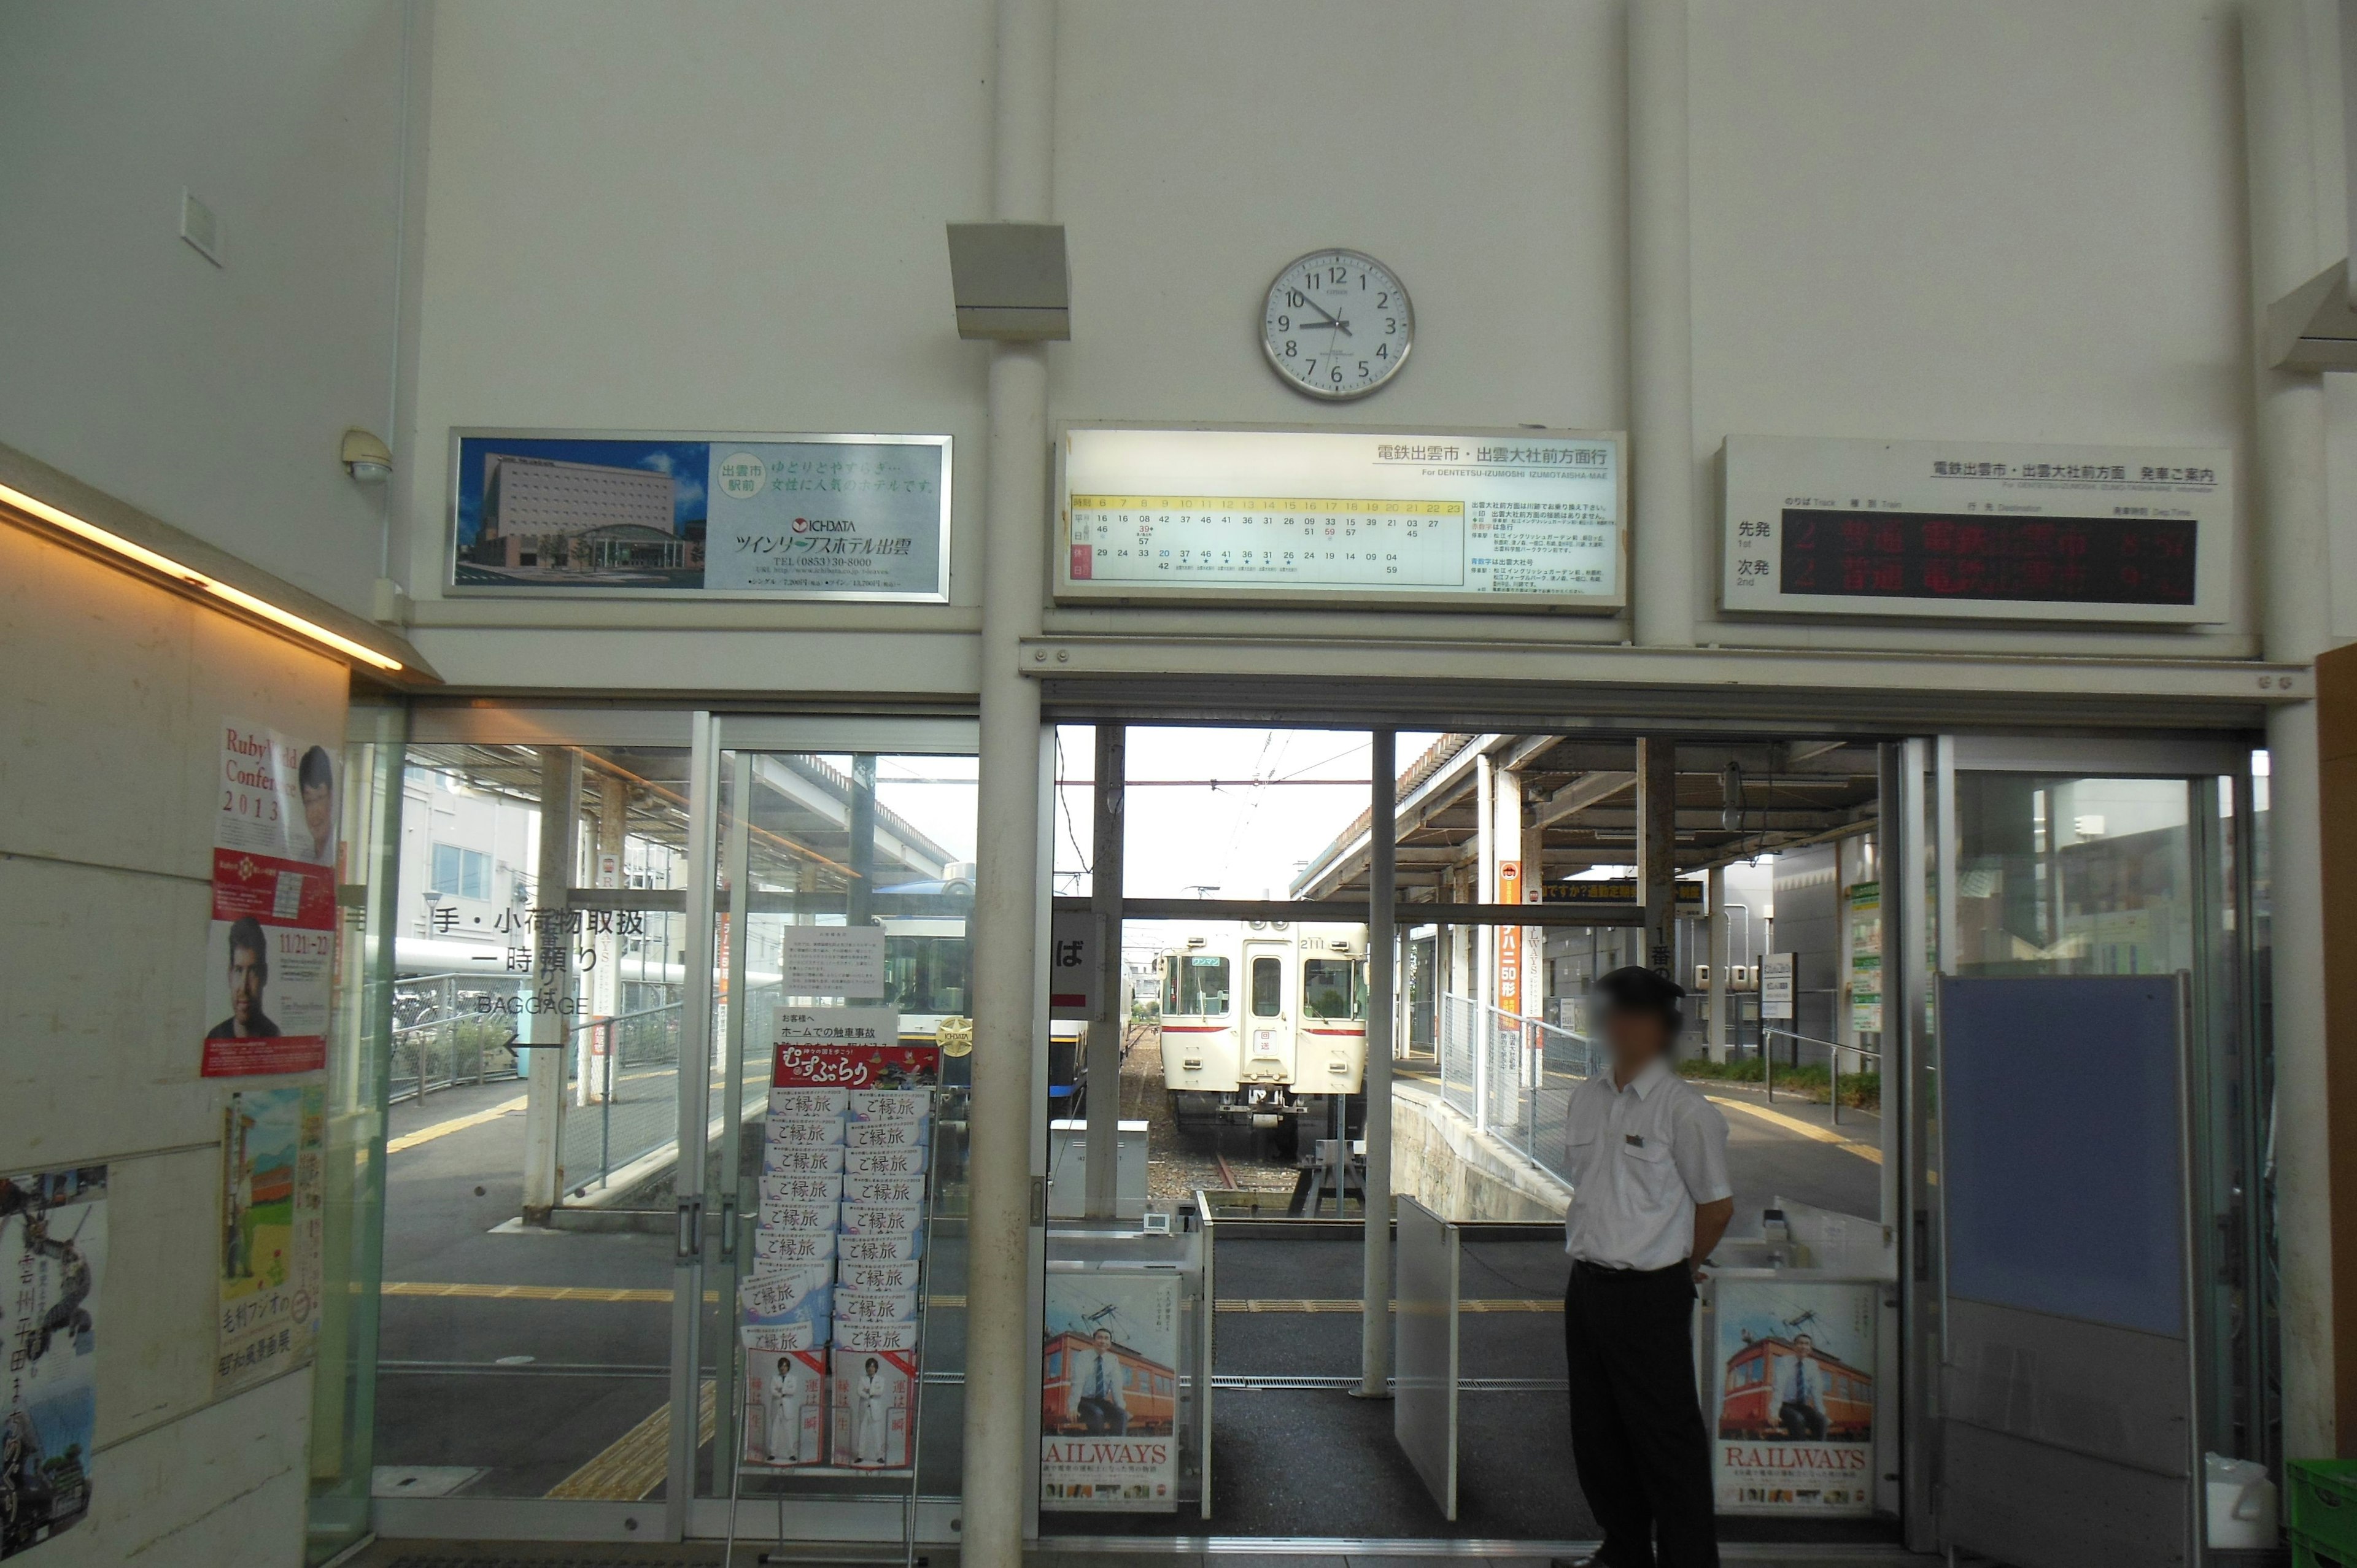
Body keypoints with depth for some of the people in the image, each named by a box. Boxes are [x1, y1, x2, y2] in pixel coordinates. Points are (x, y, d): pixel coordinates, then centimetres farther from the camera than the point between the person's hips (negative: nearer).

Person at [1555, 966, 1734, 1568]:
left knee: (1665, 1439, 1)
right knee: (1595, 1433, 17)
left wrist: (1676, 1269, 6)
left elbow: (1716, 1206, -5)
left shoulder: (1683, 1109, -12)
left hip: (1650, 1295, -7)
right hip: (1587, 1286, 7)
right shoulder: (1586, 1099, 7)